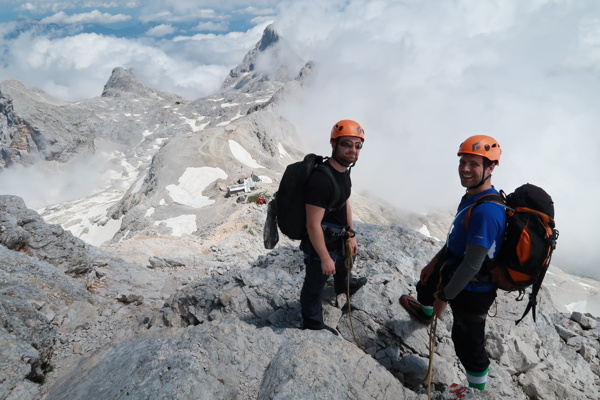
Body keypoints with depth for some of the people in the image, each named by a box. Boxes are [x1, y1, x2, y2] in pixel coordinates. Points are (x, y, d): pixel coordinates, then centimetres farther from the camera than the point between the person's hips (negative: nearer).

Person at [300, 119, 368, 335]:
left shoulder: (343, 169, -4)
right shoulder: (321, 180, -35)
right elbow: (313, 225, -31)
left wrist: (351, 236, 13)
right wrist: (325, 258, -23)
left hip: (338, 238, 10)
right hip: (321, 244, -10)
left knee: (344, 263, 37)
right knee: (315, 286, 15)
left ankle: (343, 286, 70)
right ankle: (312, 323, 41)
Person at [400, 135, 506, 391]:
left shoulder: (485, 212, -34)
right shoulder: (473, 196, -3)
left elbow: (471, 265, -31)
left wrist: (444, 297, -19)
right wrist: (434, 262, 13)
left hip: (471, 292, -10)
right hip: (456, 272, 10)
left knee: (468, 343, 8)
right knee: (426, 283, 34)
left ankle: (478, 389, 33)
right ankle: (425, 312, 68)